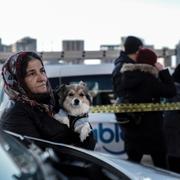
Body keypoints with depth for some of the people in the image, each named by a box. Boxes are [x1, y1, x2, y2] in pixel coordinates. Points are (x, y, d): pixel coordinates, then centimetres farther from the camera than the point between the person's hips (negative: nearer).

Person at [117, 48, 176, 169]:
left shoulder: (125, 77, 3)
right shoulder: (150, 79, -16)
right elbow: (171, 92, -9)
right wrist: (163, 71, -4)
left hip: (131, 128, 6)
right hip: (151, 128, -6)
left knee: (132, 163, 13)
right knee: (160, 164, 7)